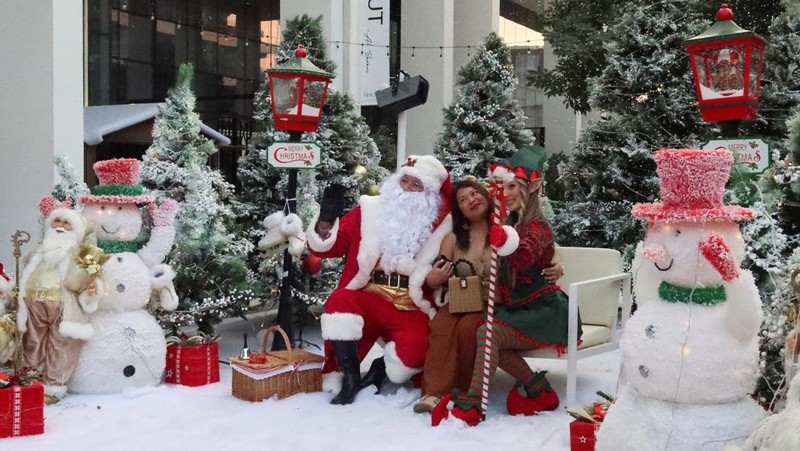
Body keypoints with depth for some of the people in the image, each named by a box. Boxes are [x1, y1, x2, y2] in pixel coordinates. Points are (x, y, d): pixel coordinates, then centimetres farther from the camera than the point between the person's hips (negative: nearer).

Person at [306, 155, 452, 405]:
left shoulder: (440, 225, 5)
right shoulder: (370, 210, 5)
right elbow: (326, 246, 4)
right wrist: (326, 221, -15)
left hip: (410, 311, -1)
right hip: (366, 301, 1)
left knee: (415, 350, -30)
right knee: (339, 301, -31)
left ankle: (380, 369, 7)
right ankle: (350, 376, -15)